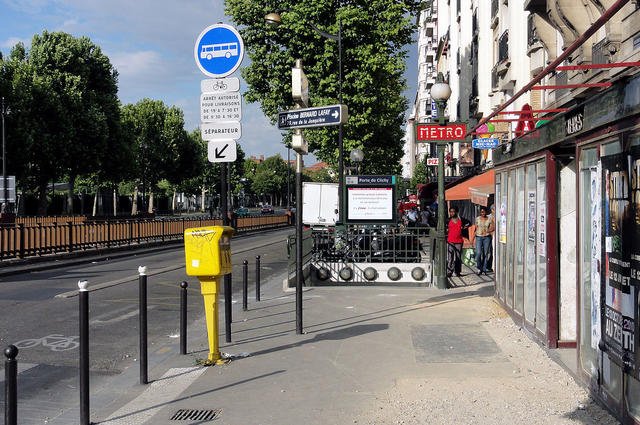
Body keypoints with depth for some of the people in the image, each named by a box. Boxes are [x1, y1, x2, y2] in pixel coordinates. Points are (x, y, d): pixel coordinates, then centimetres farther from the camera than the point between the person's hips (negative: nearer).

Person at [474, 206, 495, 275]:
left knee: (485, 254, 2)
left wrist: (486, 231, -14)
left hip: (487, 237, 0)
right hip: (478, 237, 0)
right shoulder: (477, 219, 7)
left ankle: (484, 269, 12)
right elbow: (476, 229, 11)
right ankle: (479, 268, 6)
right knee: (478, 253, -12)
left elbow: (492, 228, 3)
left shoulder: (489, 219, 4)